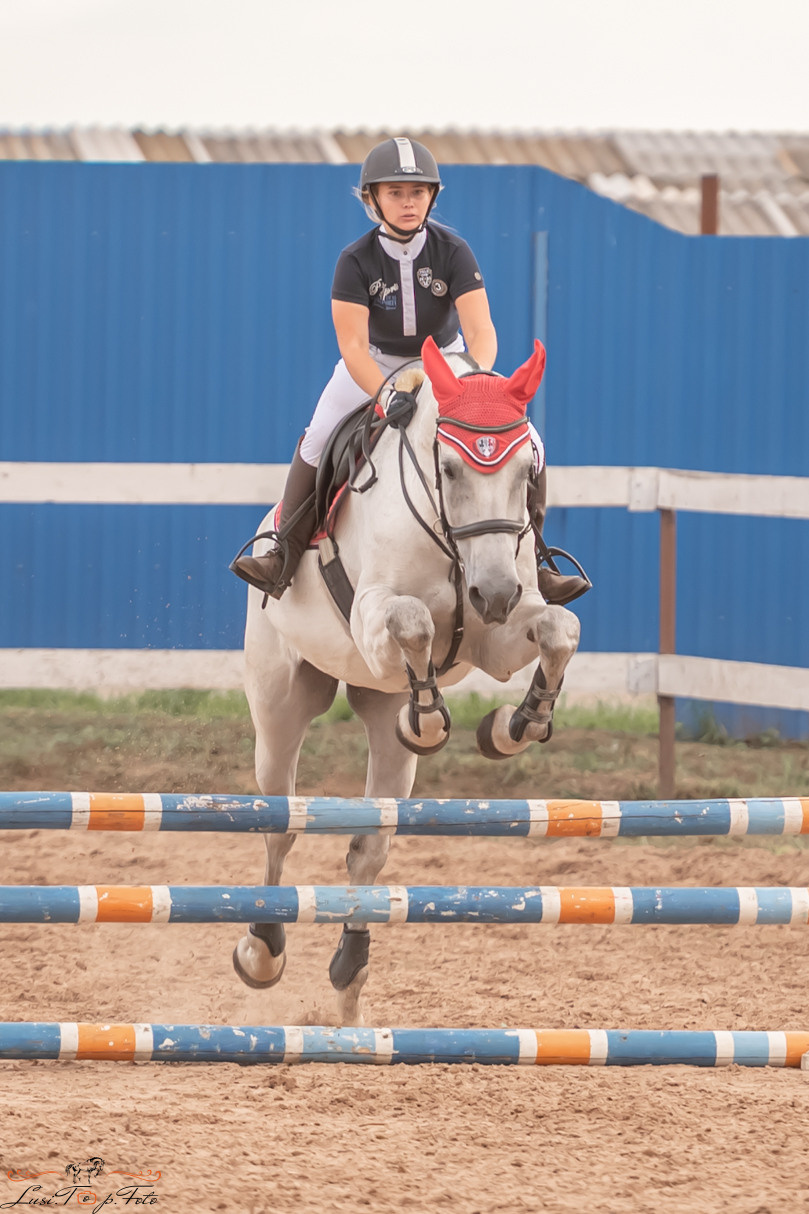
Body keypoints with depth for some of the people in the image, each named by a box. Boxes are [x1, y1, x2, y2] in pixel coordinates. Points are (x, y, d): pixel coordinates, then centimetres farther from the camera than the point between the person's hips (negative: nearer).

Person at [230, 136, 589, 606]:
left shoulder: (452, 251, -21)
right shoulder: (356, 261, -22)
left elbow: (481, 331, -29)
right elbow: (353, 348, -29)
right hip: (376, 365, -1)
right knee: (318, 441, -22)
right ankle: (285, 555, -9)